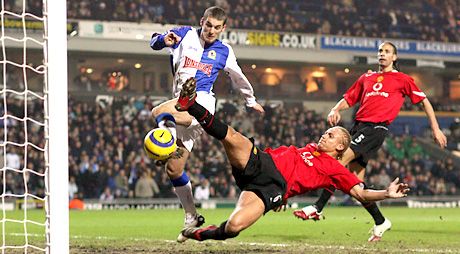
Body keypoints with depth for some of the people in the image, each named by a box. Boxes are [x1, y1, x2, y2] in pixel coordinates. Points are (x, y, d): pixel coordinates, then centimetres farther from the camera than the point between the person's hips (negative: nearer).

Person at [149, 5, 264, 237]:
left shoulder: (224, 52, 13)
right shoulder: (186, 35, 12)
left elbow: (239, 78, 28)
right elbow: (154, 43, 7)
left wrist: (250, 101, 40)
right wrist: (164, 40, -16)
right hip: (181, 106, 3)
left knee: (159, 113, -35)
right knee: (173, 170, 0)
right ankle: (191, 217, 9)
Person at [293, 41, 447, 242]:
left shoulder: (402, 80, 9)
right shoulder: (366, 78, 23)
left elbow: (424, 101, 13)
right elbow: (348, 99, 23)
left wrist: (435, 129, 8)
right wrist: (335, 110, 1)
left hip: (377, 127, -6)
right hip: (359, 125, 6)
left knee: (342, 160, -24)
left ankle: (318, 208, -28)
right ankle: (380, 222, 16)